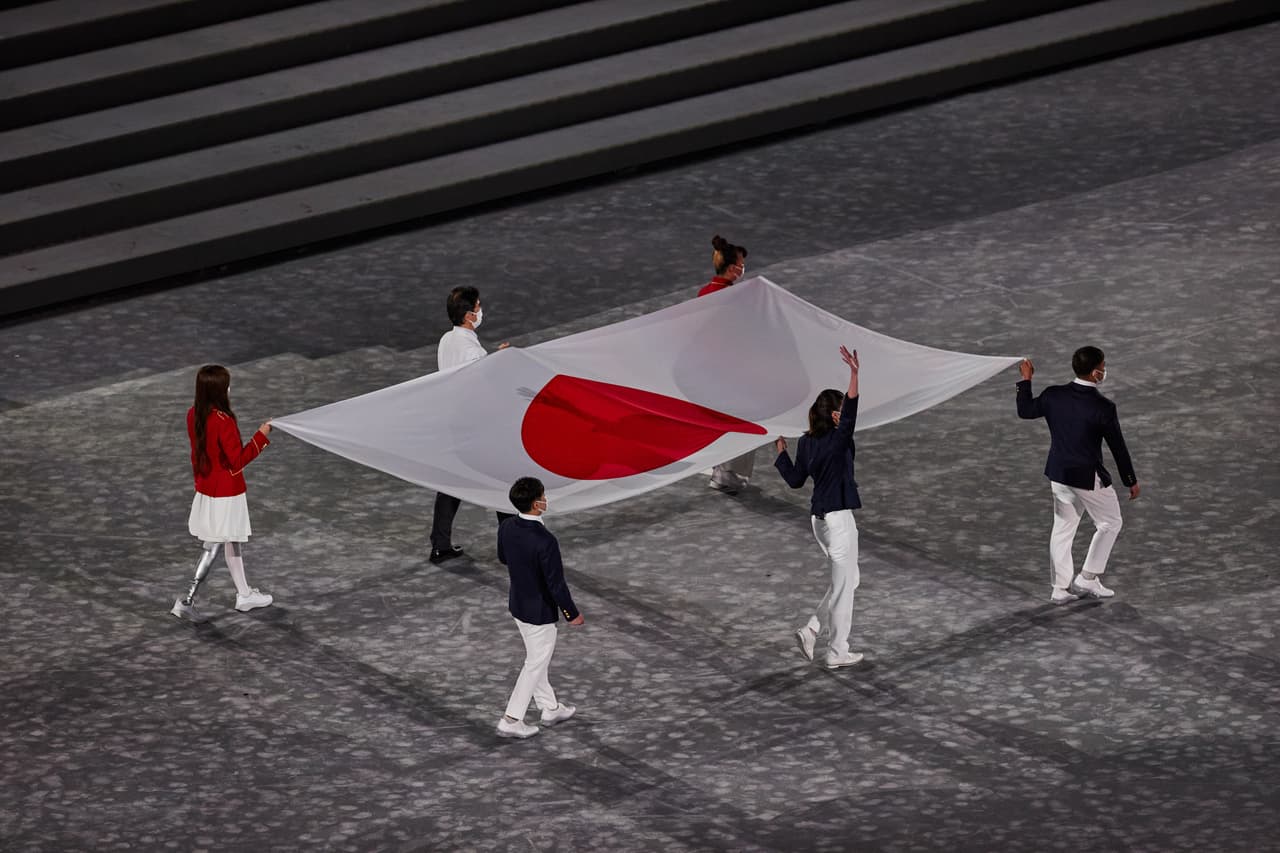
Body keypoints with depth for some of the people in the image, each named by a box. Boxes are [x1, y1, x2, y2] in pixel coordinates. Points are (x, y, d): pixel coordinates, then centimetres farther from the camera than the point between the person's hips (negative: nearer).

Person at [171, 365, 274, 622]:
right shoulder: (223, 421, -26)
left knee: (233, 541, 21)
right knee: (213, 547, -1)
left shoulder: (193, 415, -2)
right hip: (226, 494, -8)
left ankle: (244, 593, 32)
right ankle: (187, 601, -2)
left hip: (205, 489, 8)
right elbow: (238, 459, -22)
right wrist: (261, 436, -16)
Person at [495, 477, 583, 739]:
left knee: (537, 659, 25)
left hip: (517, 604, 8)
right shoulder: (545, 541, -34)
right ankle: (511, 721, 18)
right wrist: (572, 614, -10)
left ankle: (550, 708, 41)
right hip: (540, 611, -8)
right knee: (535, 665, 11)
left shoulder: (506, 527, -11)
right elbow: (556, 585, -25)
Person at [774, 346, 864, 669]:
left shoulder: (806, 443, 4)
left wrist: (781, 453, 25)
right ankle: (837, 653, 11)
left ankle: (811, 630, 14)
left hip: (820, 518, 8)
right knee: (843, 587, 4)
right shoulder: (836, 440, -18)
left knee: (849, 579, 21)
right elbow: (852, 412, -36)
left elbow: (794, 480, 11)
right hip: (838, 519, -8)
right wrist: (854, 374, -47)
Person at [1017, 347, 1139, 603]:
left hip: (1058, 474, 5)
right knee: (1110, 523, 16)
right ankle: (1087, 579, 15)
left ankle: (1061, 588, 21)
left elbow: (1025, 411, 10)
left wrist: (1025, 380, 23)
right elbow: (1118, 447, -13)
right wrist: (1131, 481, 0)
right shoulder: (1103, 408, -22)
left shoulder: (1053, 396, -8)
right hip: (1088, 477, -5)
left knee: (1063, 528, 17)